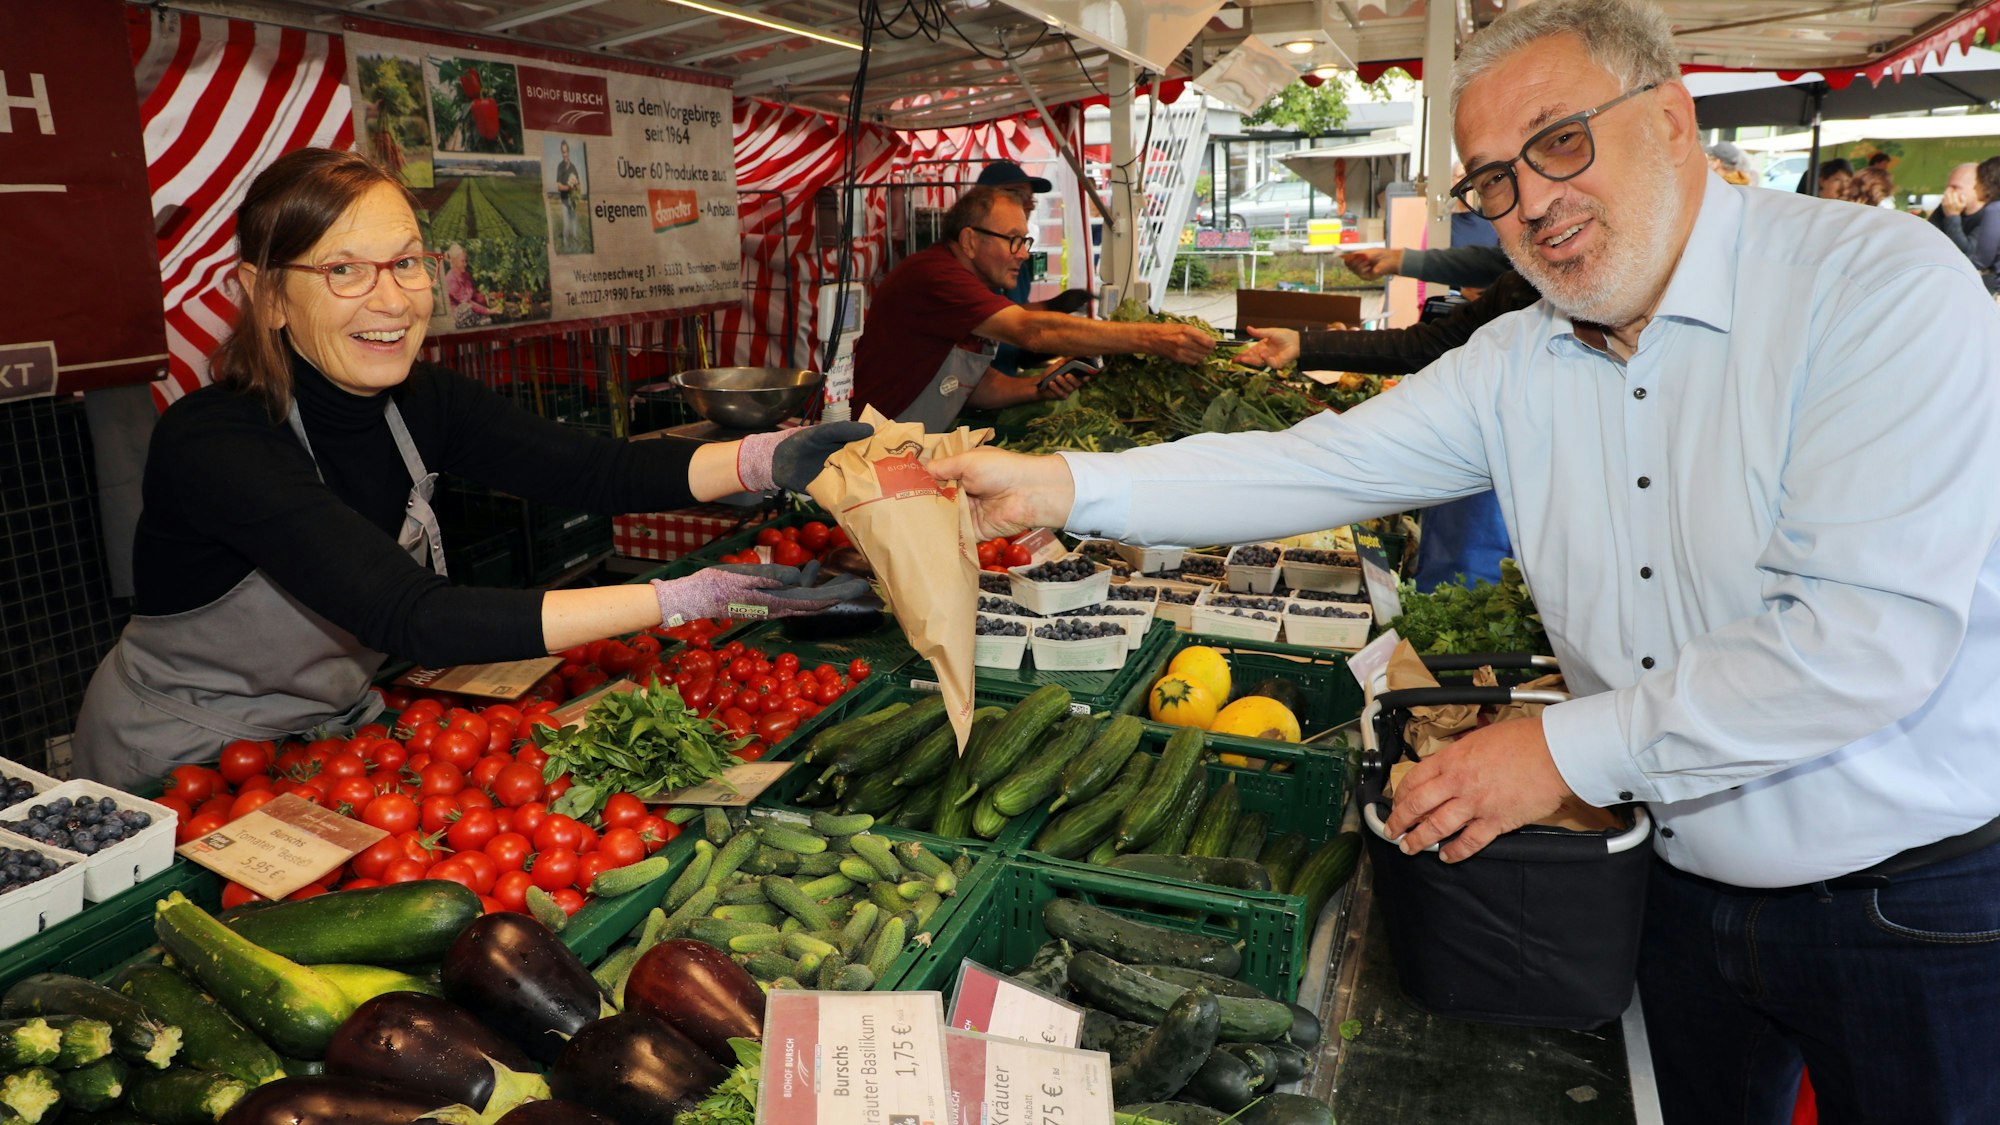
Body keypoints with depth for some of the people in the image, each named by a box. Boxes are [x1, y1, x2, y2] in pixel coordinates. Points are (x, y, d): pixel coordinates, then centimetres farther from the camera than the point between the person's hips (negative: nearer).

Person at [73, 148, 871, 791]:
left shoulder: (419, 400, -9)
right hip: (179, 773, -5)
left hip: (330, 732, 6)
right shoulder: (210, 442, -28)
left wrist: (768, 459, -38)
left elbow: (594, 470, -20)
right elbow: (415, 620, -39)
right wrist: (685, 599, -46)